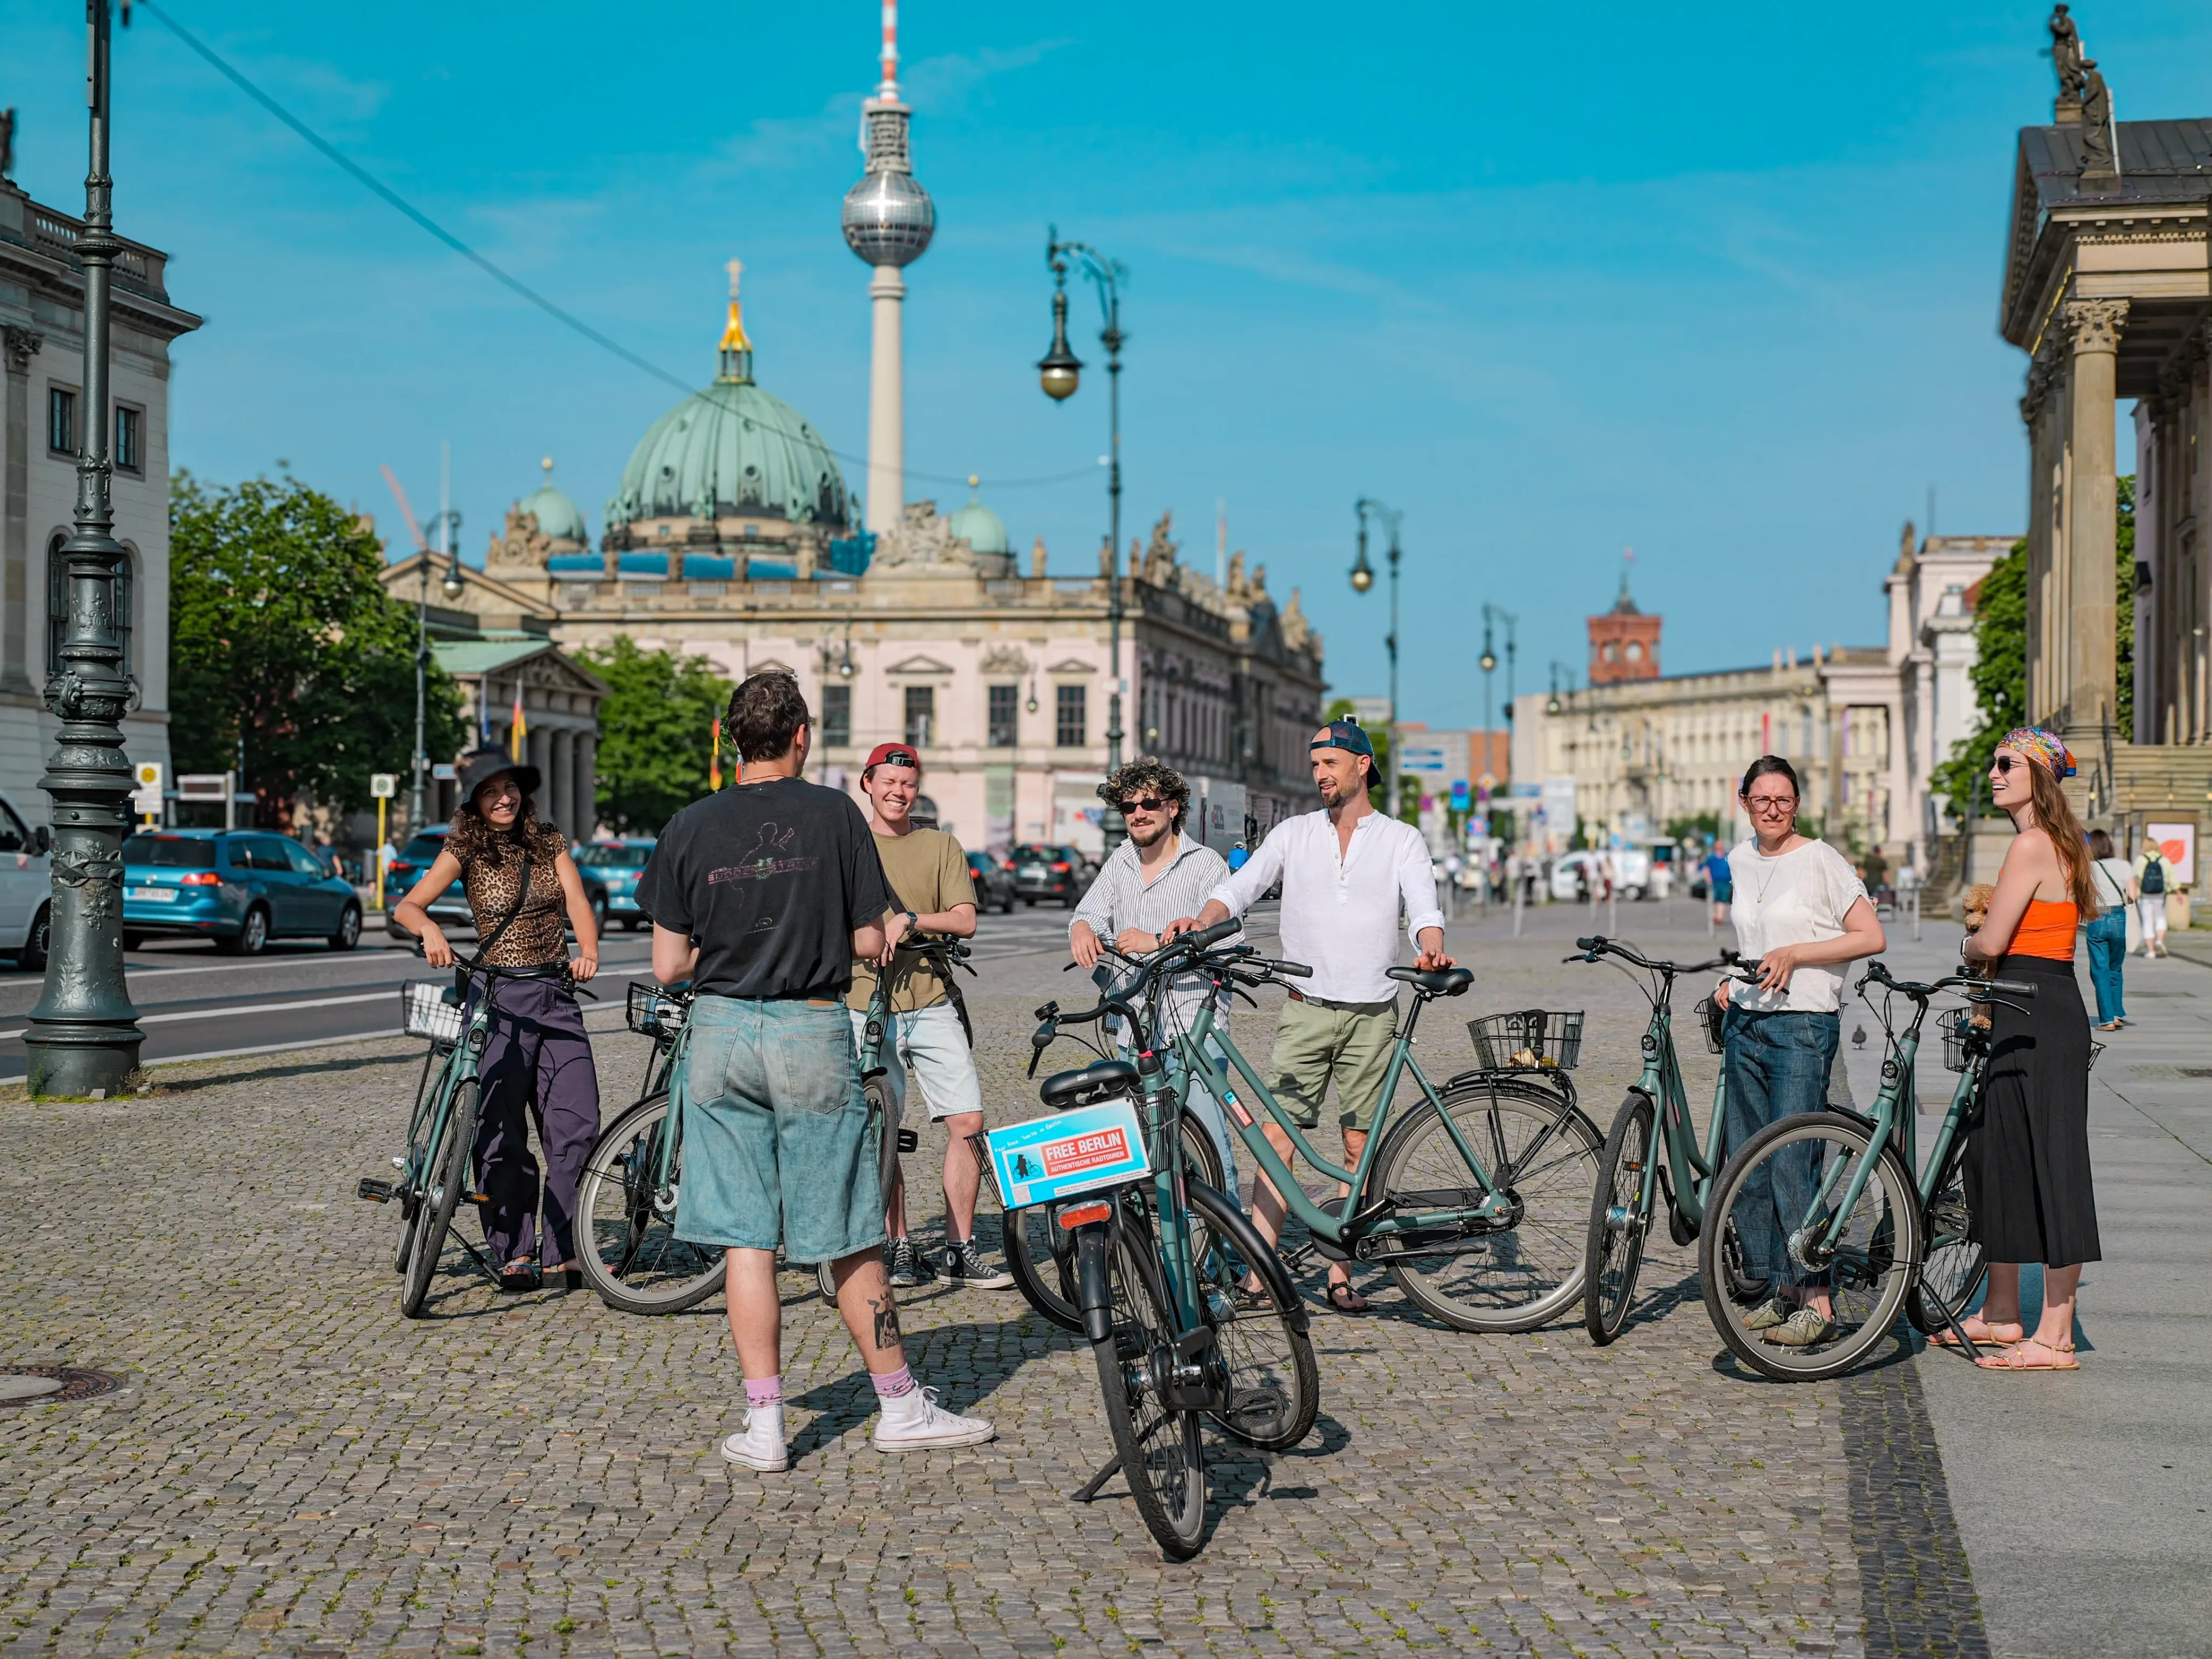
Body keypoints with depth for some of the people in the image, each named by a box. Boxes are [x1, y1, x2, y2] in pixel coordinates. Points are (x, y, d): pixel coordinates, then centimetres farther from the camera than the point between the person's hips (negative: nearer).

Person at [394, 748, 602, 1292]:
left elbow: (576, 901, -4)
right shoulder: (465, 851, 0)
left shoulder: (550, 843, 8)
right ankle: (514, 1257, 6)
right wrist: (430, 931, -30)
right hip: (499, 998, -3)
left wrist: (588, 951, -23)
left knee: (577, 1126, -4)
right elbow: (406, 907, -7)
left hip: (558, 995, 3)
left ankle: (566, 1256, 2)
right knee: (502, 1136, -2)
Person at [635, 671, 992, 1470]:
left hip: (721, 1031, 2)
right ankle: (900, 1406, 16)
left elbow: (668, 965, 1)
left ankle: (764, 1424, 6)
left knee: (744, 1240, 5)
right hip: (813, 1030, -2)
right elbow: (870, 943, -3)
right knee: (847, 1238, 7)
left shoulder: (689, 828, 0)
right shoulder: (833, 813, -5)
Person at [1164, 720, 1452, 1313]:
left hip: (1372, 1014, -1)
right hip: (1306, 1009, 1)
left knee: (1357, 1145, 3)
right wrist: (1201, 921, -20)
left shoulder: (1402, 840, 5)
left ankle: (1340, 1275, 10)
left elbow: (1423, 907, -9)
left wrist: (1432, 950, -31)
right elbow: (1239, 888, 0)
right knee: (1277, 1137, -7)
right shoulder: (1293, 834, 10)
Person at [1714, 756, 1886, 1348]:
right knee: (1749, 1164, 7)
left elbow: (1870, 938, -10)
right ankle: (1782, 1290, 16)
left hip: (1803, 1026, -7)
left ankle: (1817, 1303, -7)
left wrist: (1795, 954, -17)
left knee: (1792, 1166, -12)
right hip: (1745, 1023, 7)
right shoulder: (1740, 861, 13)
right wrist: (1731, 981, 11)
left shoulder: (1820, 860, -6)